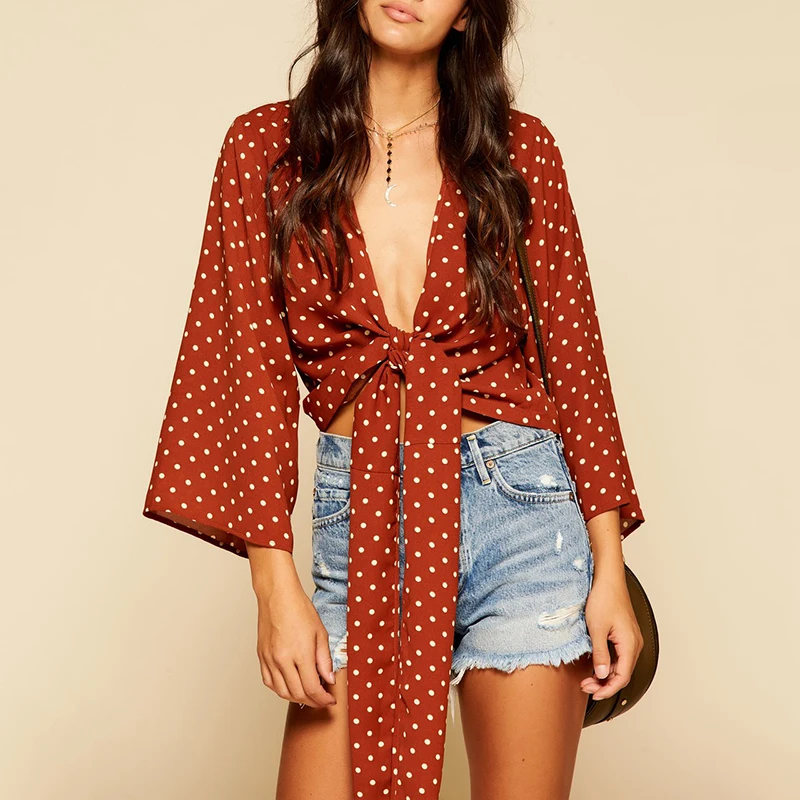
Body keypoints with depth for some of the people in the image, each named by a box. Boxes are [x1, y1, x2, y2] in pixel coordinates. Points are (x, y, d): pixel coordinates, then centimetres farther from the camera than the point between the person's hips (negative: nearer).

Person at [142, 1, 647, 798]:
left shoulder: (518, 149, 3)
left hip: (519, 502, 0)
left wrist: (609, 567, -1)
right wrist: (275, 582, -6)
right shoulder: (265, 146, 3)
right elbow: (256, 371, 0)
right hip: (360, 516, 0)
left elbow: (574, 353, 4)